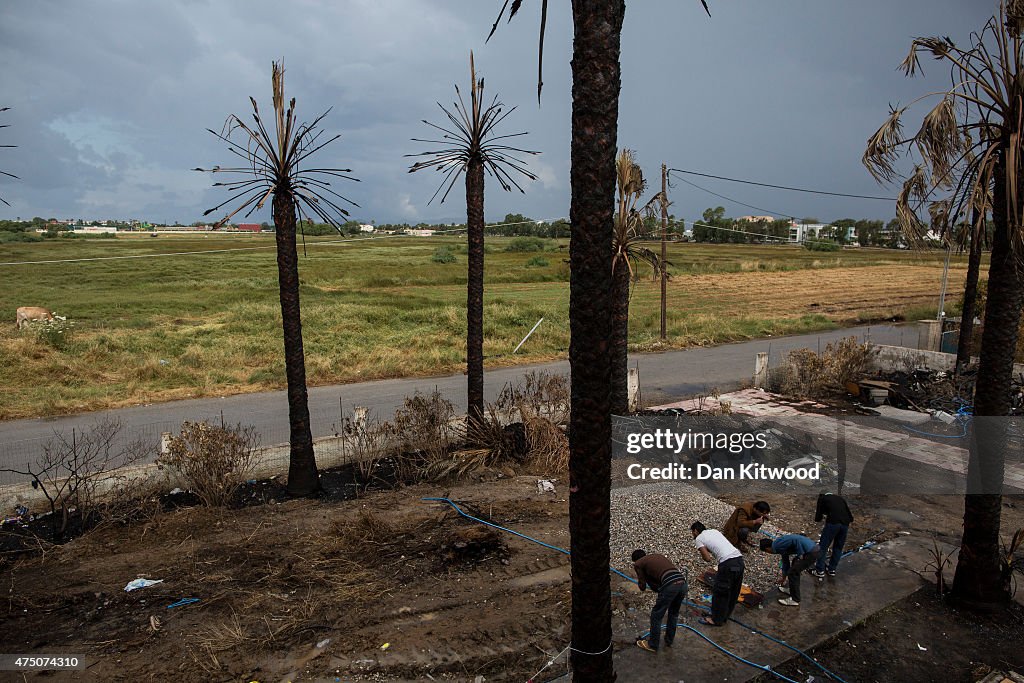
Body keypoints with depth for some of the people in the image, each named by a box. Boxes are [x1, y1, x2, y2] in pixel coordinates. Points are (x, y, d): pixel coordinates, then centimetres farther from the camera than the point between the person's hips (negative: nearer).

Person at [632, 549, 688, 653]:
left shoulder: (639, 563, 13)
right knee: (674, 613, 28)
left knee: (656, 616, 14)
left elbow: (642, 586, 18)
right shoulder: (657, 555, 31)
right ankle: (669, 641, 42)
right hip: (683, 583, 6)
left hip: (670, 585, -6)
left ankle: (652, 645, 26)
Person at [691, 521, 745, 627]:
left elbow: (707, 558, -4)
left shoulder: (698, 539, 3)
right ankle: (725, 616, 36)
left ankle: (716, 620, 21)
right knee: (733, 592, 21)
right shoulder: (714, 531, 24)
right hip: (739, 559, 8)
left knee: (719, 592, 9)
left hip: (728, 563, -8)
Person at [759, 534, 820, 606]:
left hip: (811, 553, -10)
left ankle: (795, 600, 11)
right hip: (813, 547, 10)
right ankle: (792, 589, 40)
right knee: (795, 564, 28)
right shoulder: (780, 545, 20)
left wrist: (800, 555, -9)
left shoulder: (777, 546, -10)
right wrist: (784, 579, 46)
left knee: (792, 573, -1)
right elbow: (785, 561, 34)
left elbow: (796, 540, -22)